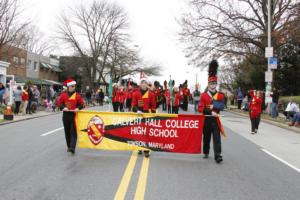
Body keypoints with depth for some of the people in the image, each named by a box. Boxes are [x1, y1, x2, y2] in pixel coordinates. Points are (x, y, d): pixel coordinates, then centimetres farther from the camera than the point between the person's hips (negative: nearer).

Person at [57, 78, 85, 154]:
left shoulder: (77, 95, -1)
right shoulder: (63, 95, 4)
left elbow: (82, 104, 1)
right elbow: (59, 103, 5)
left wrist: (78, 108, -17)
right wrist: (63, 107, -13)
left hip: (74, 115, -2)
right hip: (66, 115, 2)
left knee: (73, 132, -8)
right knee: (67, 132, 10)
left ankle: (72, 148, -13)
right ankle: (69, 146, 24)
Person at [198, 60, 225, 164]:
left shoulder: (220, 95, 3)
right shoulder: (203, 95, 1)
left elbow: (221, 106, -11)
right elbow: (200, 108, -8)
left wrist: (212, 106, -21)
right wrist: (211, 112, -18)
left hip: (215, 119, -1)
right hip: (206, 119, 1)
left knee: (217, 137, -8)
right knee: (206, 137, 13)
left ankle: (218, 155, -10)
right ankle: (206, 153, 28)